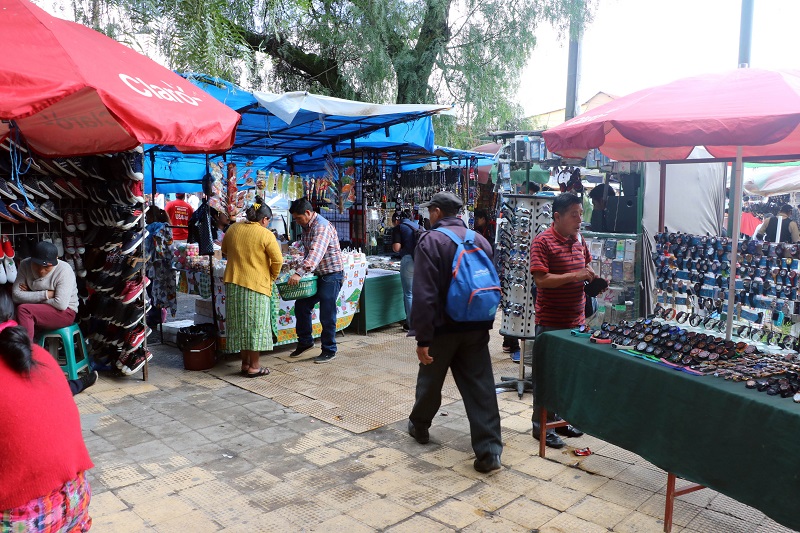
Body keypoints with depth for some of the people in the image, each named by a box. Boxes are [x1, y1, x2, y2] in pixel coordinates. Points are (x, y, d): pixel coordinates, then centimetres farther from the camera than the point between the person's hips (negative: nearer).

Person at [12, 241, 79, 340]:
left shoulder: (64, 270, -20)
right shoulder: (25, 265, -6)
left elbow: (61, 304, -25)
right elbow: (16, 296, -12)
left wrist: (31, 296, -14)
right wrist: (45, 294, -21)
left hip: (64, 312, -7)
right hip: (38, 309, 7)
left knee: (23, 310, -26)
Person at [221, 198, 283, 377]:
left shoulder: (233, 229, 7)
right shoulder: (266, 235, -10)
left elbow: (225, 252, 20)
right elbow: (278, 260, -10)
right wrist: (272, 278, 6)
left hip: (233, 283, 6)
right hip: (256, 284, -6)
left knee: (240, 324, 13)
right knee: (255, 325, 3)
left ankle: (245, 363, 21)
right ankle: (254, 367, 8)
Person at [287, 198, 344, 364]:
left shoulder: (322, 227, -22)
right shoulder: (306, 227, 9)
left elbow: (316, 253, -36)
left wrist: (300, 273, -45)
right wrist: (302, 271, 8)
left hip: (331, 275, -9)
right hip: (315, 274, 9)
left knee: (327, 315, -4)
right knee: (301, 306, 10)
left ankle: (329, 351, 10)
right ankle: (305, 342, 26)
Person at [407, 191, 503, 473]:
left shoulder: (431, 241, -12)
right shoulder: (480, 240, 7)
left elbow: (424, 294, -19)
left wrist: (423, 338, -17)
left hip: (443, 326, -4)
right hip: (477, 327, 4)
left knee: (430, 380, 17)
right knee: (480, 386, 5)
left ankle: (419, 426, 39)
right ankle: (489, 451, 3)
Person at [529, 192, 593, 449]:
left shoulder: (579, 240, 10)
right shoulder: (543, 242, -13)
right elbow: (541, 279, -20)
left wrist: (591, 276, 2)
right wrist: (574, 276, -22)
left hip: (576, 319, 7)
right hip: (550, 321, -7)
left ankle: (562, 418, 31)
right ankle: (541, 425, 15)